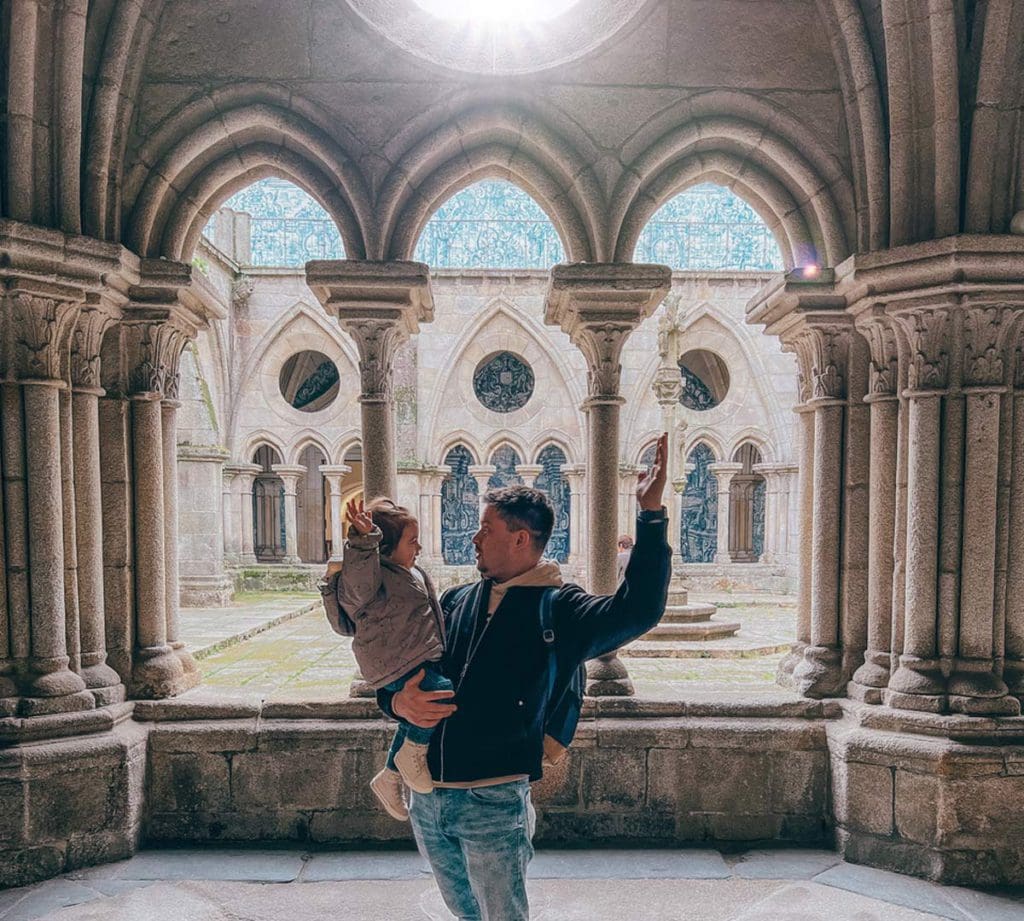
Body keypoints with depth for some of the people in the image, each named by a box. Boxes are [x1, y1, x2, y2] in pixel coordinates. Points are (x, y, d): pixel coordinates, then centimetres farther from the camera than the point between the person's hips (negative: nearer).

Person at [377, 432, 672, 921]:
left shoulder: (558, 609, -8)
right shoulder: (456, 601, 7)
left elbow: (638, 609, -25)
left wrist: (651, 513, -30)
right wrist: (400, 701, -10)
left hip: (493, 802, -5)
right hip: (426, 800, 6)